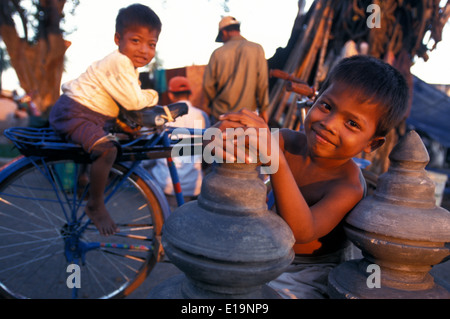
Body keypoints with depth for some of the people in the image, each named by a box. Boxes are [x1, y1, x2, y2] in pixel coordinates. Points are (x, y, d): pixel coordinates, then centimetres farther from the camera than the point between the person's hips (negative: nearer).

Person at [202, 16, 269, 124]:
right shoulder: (257, 49, -3)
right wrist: (263, 109, 6)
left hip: (220, 113, 1)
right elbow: (262, 82, -3)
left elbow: (207, 84, 1)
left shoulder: (218, 53, -3)